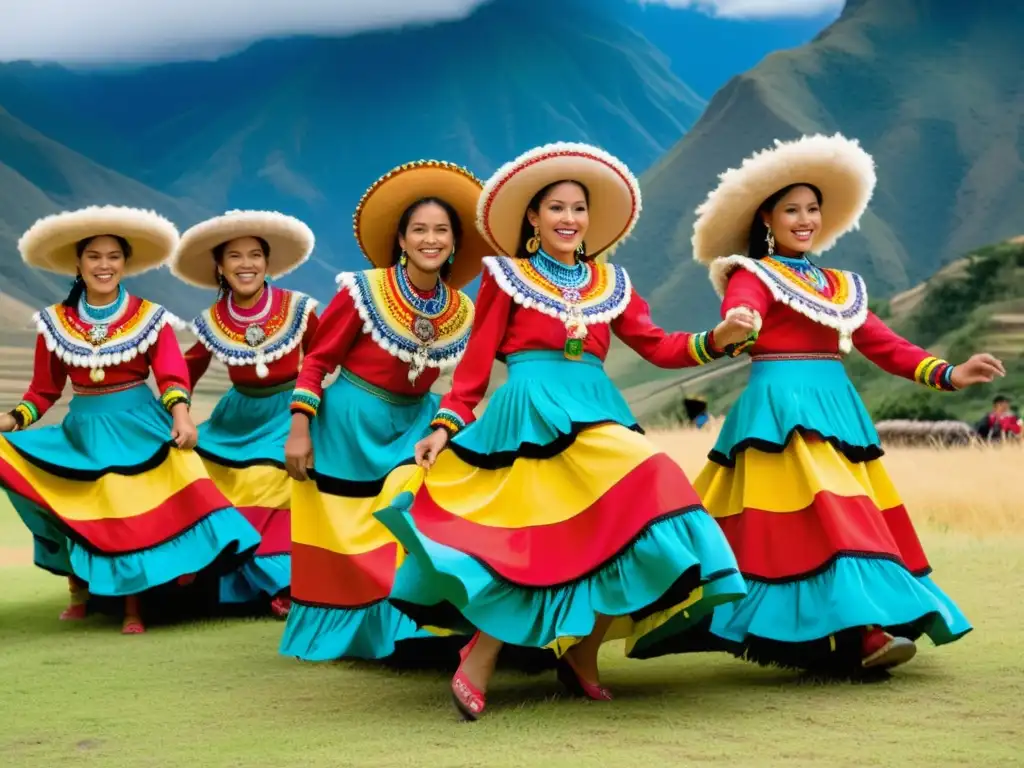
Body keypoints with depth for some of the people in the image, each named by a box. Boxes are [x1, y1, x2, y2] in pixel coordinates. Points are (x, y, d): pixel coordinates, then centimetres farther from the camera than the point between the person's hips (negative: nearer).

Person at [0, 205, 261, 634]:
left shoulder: (151, 318, -1)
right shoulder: (55, 322, 4)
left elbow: (172, 376, -10)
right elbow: (44, 390, 7)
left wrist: (180, 414, -28)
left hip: (139, 427, -1)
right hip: (82, 432, 2)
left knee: (136, 515, -5)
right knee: (87, 514, 0)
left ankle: (133, 607, 7)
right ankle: (80, 591, 23)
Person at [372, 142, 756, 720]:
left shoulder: (609, 282, 18)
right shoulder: (506, 276, 7)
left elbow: (657, 348, 10)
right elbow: (477, 360, 4)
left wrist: (718, 339, -6)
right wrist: (446, 427, -4)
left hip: (597, 411, 5)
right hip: (530, 413, -5)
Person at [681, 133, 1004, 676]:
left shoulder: (839, 285, 21)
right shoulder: (751, 276, 0)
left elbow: (882, 345, 14)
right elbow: (736, 324, -22)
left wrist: (947, 374, 2)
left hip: (836, 407, 7)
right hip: (780, 407, -7)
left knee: (851, 518, 2)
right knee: (824, 520, -20)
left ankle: (823, 643, 5)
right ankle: (859, 631, -28)